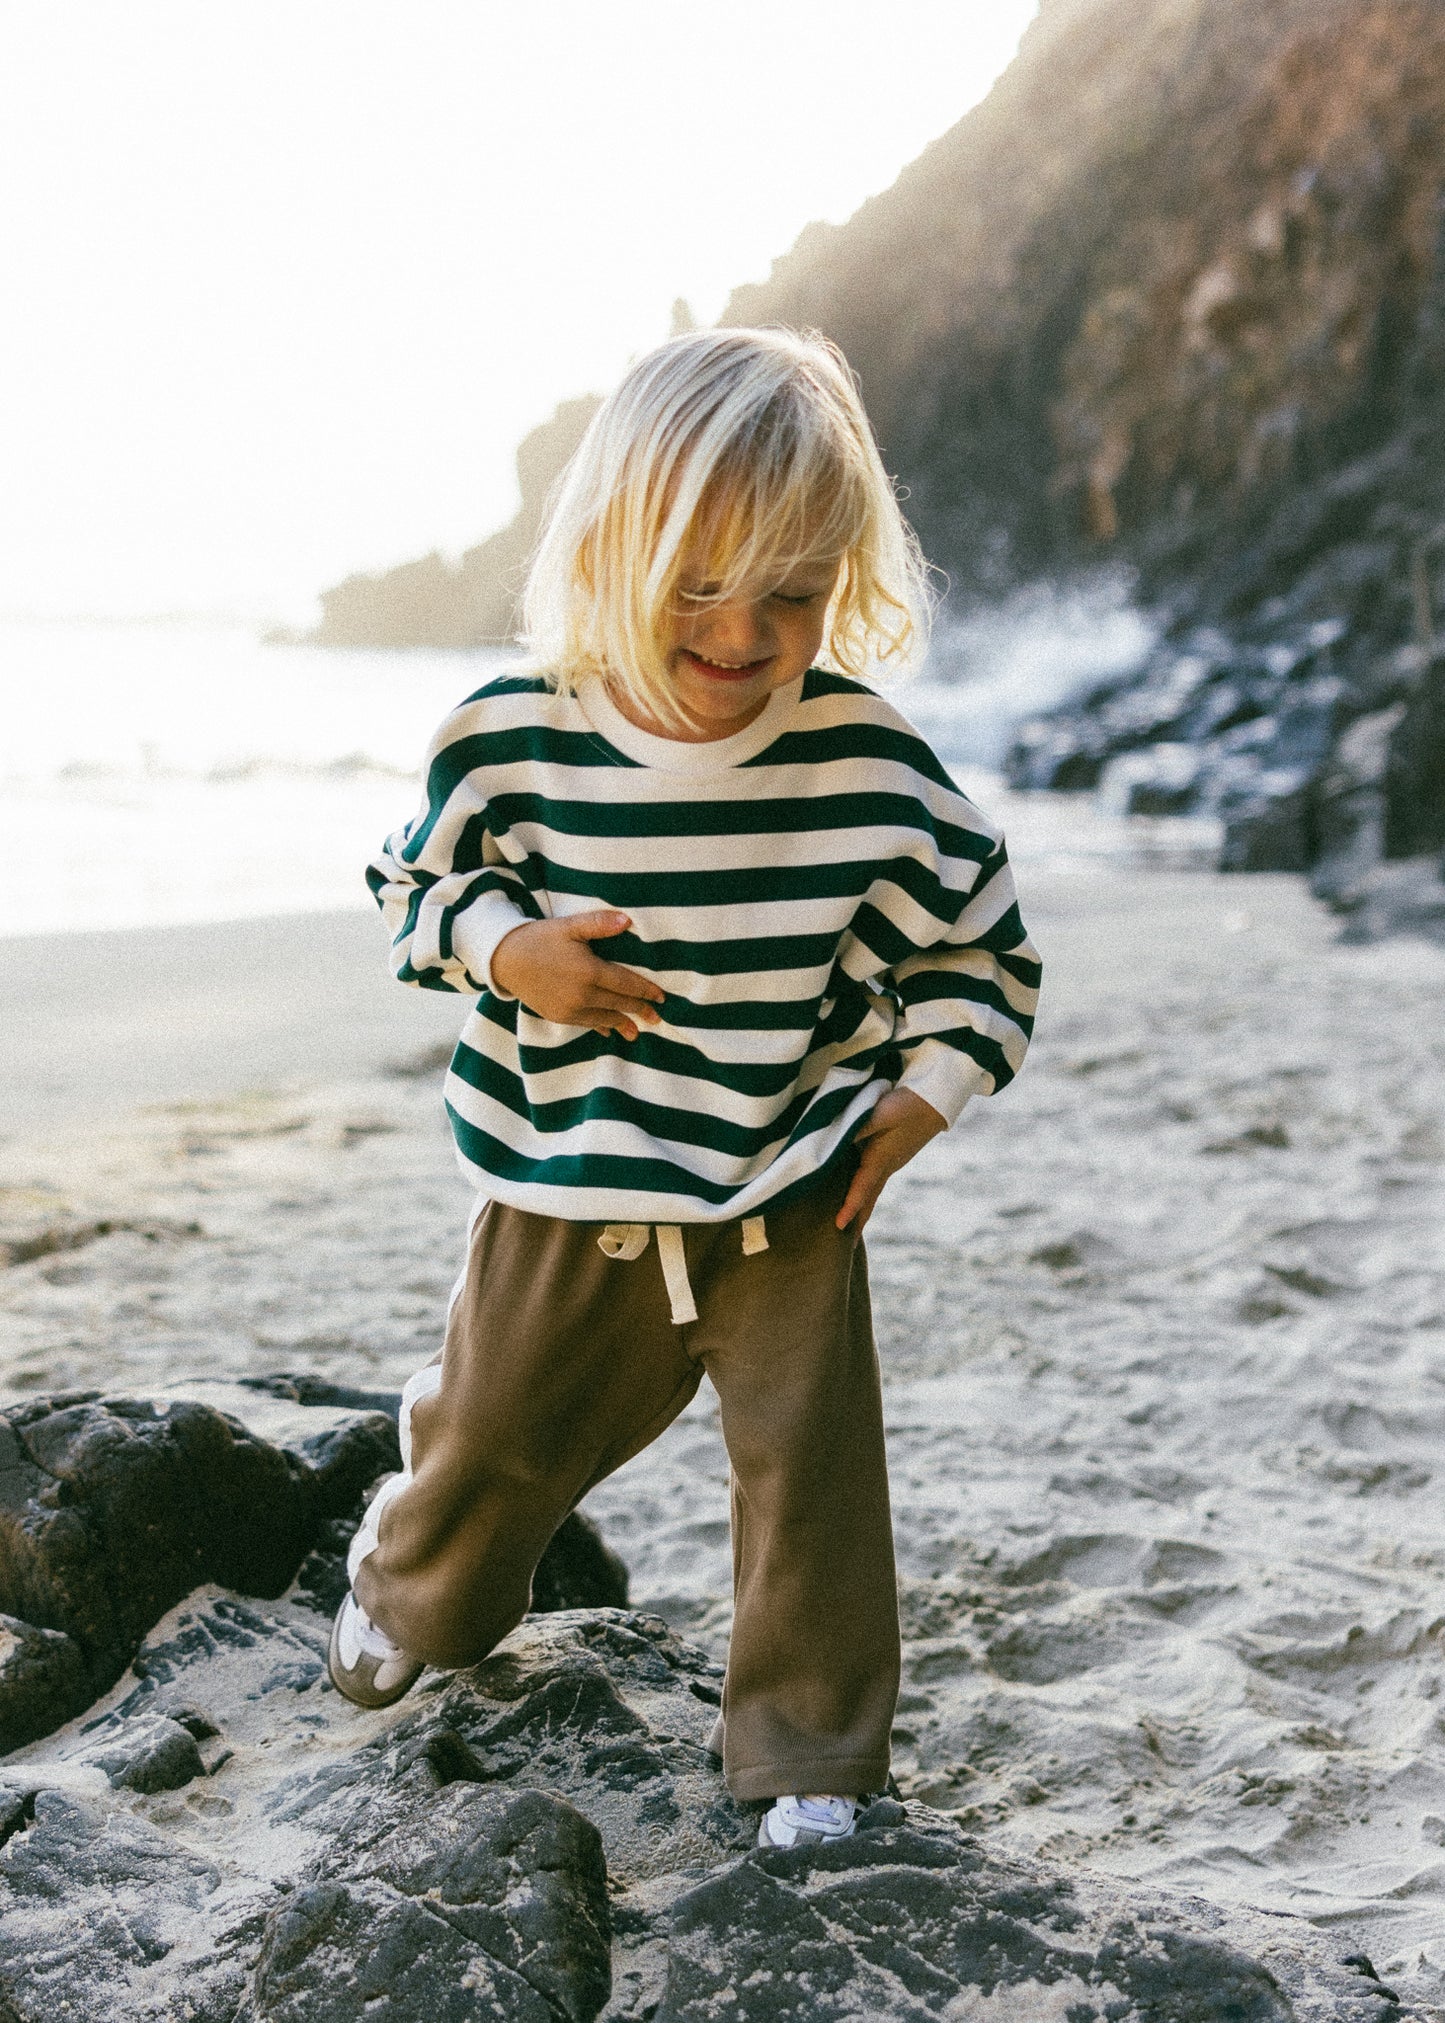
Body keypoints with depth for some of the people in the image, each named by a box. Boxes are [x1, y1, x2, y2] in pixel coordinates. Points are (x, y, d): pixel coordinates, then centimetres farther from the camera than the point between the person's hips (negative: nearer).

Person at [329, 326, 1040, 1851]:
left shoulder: (870, 766, -14)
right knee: (493, 1424, 18)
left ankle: (808, 1746, 26)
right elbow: (415, 883, 3)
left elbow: (980, 945, 0)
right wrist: (502, 949, -16)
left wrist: (925, 1093, -8)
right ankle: (416, 1593, 51)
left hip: (786, 1200, -1)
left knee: (808, 1466, 3)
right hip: (561, 1186, 1)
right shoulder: (510, 735, -13)